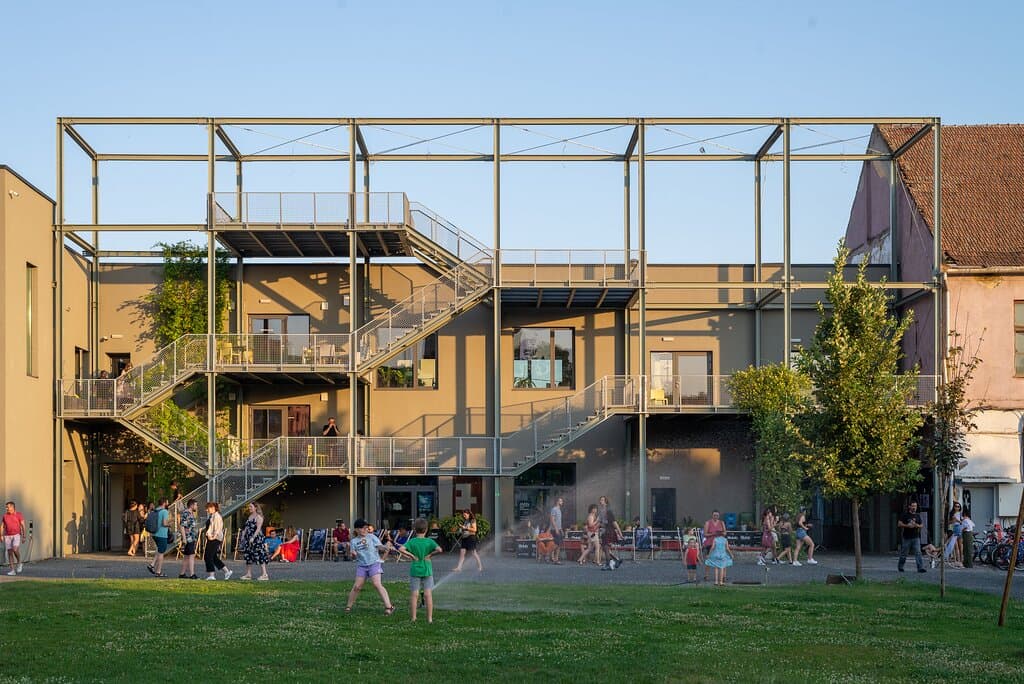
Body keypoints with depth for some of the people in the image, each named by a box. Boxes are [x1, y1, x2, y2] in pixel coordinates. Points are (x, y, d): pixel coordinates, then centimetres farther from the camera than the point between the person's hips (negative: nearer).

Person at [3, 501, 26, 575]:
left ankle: (19, 563, 1)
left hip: (17, 535, -4)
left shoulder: (19, 515, -5)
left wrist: (24, 536, -10)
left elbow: (23, 526, -5)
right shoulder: (5, 515, 6)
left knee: (15, 549, -25)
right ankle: (13, 570, 2)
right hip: (8, 536, 4)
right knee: (10, 553, -1)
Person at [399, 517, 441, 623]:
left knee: (414, 595, 6)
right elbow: (439, 550, -20)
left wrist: (411, 555, -10)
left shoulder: (412, 541, -5)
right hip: (427, 570, 0)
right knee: (428, 595, 3)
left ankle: (413, 618, 9)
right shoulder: (429, 541, -6)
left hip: (415, 571, 0)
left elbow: (400, 549, -18)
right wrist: (430, 554, -7)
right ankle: (429, 618, 3)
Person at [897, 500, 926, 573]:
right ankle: (900, 566, 27)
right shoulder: (905, 515, 0)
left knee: (918, 552, -10)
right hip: (907, 537, -2)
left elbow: (921, 525, 15)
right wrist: (907, 526, -18)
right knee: (904, 553, 8)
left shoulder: (917, 515, 11)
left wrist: (918, 526, -8)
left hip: (916, 537, 2)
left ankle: (920, 568, -15)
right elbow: (899, 524, -4)